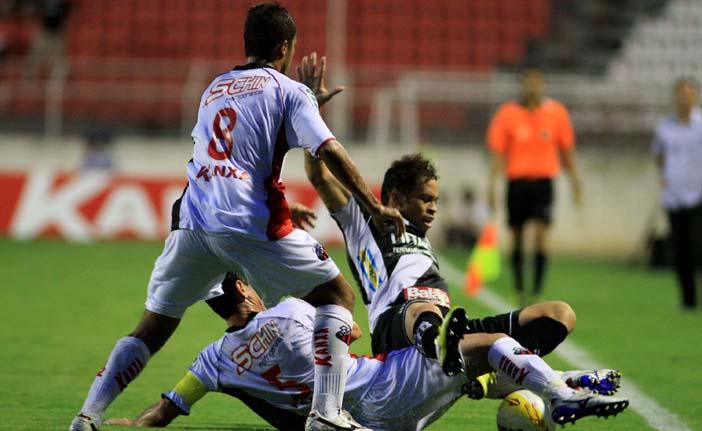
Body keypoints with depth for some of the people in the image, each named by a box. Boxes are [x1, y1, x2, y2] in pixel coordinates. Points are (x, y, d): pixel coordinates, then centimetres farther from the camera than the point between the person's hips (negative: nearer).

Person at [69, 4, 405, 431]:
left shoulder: (215, 88, 26)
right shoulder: (288, 90, 8)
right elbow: (329, 151, -3)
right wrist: (375, 207, -2)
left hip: (192, 222, 5)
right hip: (251, 223, -5)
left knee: (154, 327, 15)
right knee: (337, 295, 7)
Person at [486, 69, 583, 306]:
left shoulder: (557, 112, 2)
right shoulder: (507, 114, -2)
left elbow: (566, 150, 11)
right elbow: (497, 153, -1)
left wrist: (574, 180, 10)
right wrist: (492, 183, -9)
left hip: (543, 181, 0)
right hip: (517, 181, 0)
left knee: (540, 236, -15)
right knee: (517, 239, 7)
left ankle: (537, 291, -13)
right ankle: (520, 291, 19)